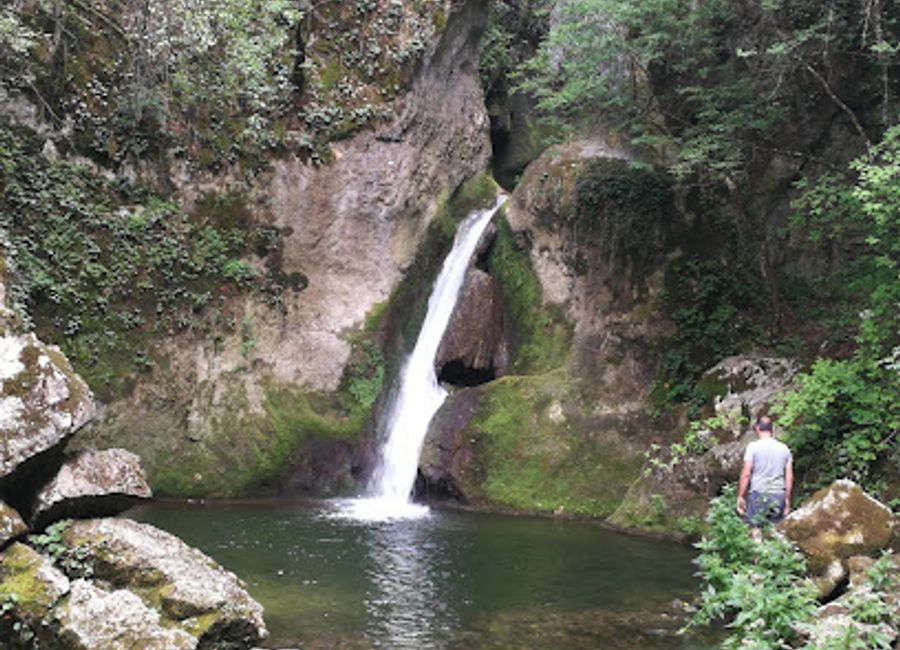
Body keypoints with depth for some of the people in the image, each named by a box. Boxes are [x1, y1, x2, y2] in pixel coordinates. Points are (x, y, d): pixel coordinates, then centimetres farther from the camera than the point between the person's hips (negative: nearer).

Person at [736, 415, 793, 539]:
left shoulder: (753, 447, -4)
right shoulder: (784, 448, 7)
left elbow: (746, 474, -7)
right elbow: (789, 477, 8)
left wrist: (740, 496, 0)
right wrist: (787, 499, 17)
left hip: (759, 493, -4)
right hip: (779, 495, 4)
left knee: (755, 526, 1)